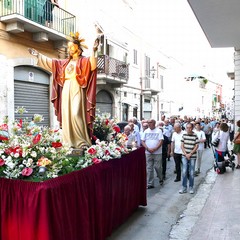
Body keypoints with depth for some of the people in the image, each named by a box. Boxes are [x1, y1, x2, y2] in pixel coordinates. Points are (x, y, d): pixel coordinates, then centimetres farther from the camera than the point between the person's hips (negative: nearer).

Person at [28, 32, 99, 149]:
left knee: (76, 115, -17)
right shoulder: (65, 62, 21)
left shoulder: (84, 60, 4)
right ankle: (70, 142, 4)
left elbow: (92, 65, -17)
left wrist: (94, 51, -32)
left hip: (77, 91, -6)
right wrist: (38, 55, 27)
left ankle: (82, 142, -13)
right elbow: (50, 62, 26)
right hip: (66, 91, 6)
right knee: (67, 116, 1)